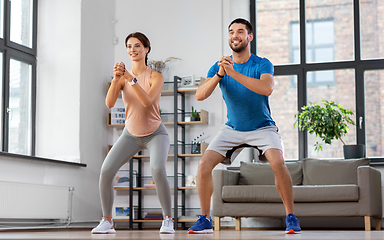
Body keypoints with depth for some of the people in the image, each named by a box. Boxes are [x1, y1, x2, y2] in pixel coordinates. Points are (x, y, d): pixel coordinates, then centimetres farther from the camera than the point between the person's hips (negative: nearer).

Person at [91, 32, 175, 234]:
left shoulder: (156, 77, -15)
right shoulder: (123, 77, -7)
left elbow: (147, 101, -31)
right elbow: (109, 103, -20)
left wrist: (131, 78, -39)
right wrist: (116, 78, -34)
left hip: (155, 134, -3)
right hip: (131, 134, 3)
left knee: (157, 170, -31)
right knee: (106, 171, -15)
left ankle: (168, 220, -14)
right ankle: (107, 221, -1)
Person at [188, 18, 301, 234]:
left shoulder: (262, 64, -13)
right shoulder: (219, 66, -4)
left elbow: (267, 88, -34)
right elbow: (200, 96, -16)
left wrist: (233, 73, -38)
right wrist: (219, 74, -31)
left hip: (262, 127, -3)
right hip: (232, 129, 3)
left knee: (278, 162, -28)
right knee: (204, 164, -13)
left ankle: (291, 217, -12)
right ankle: (205, 220, 1)